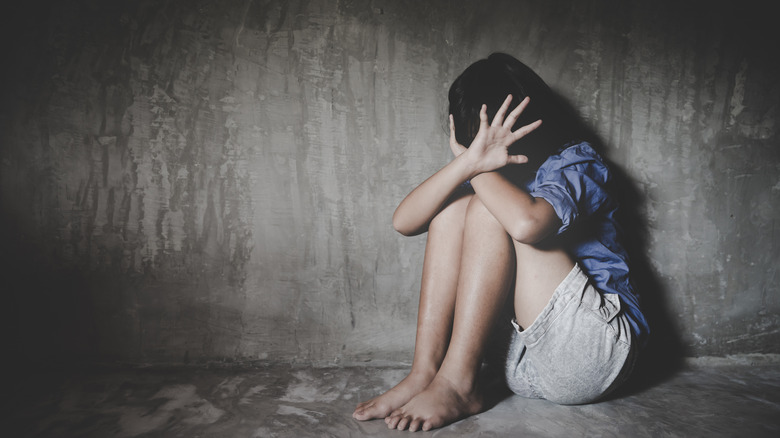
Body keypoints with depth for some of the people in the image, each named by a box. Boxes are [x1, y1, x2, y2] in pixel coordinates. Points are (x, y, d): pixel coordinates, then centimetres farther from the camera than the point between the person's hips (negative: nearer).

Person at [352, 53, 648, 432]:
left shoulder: (576, 163, -9)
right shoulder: (491, 177, 7)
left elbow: (526, 223, -35)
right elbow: (404, 222, -7)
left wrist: (467, 159, -16)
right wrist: (469, 161, -22)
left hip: (595, 350, -6)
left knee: (489, 210, -21)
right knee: (452, 206, -7)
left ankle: (457, 385, -20)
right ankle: (424, 373, -16)